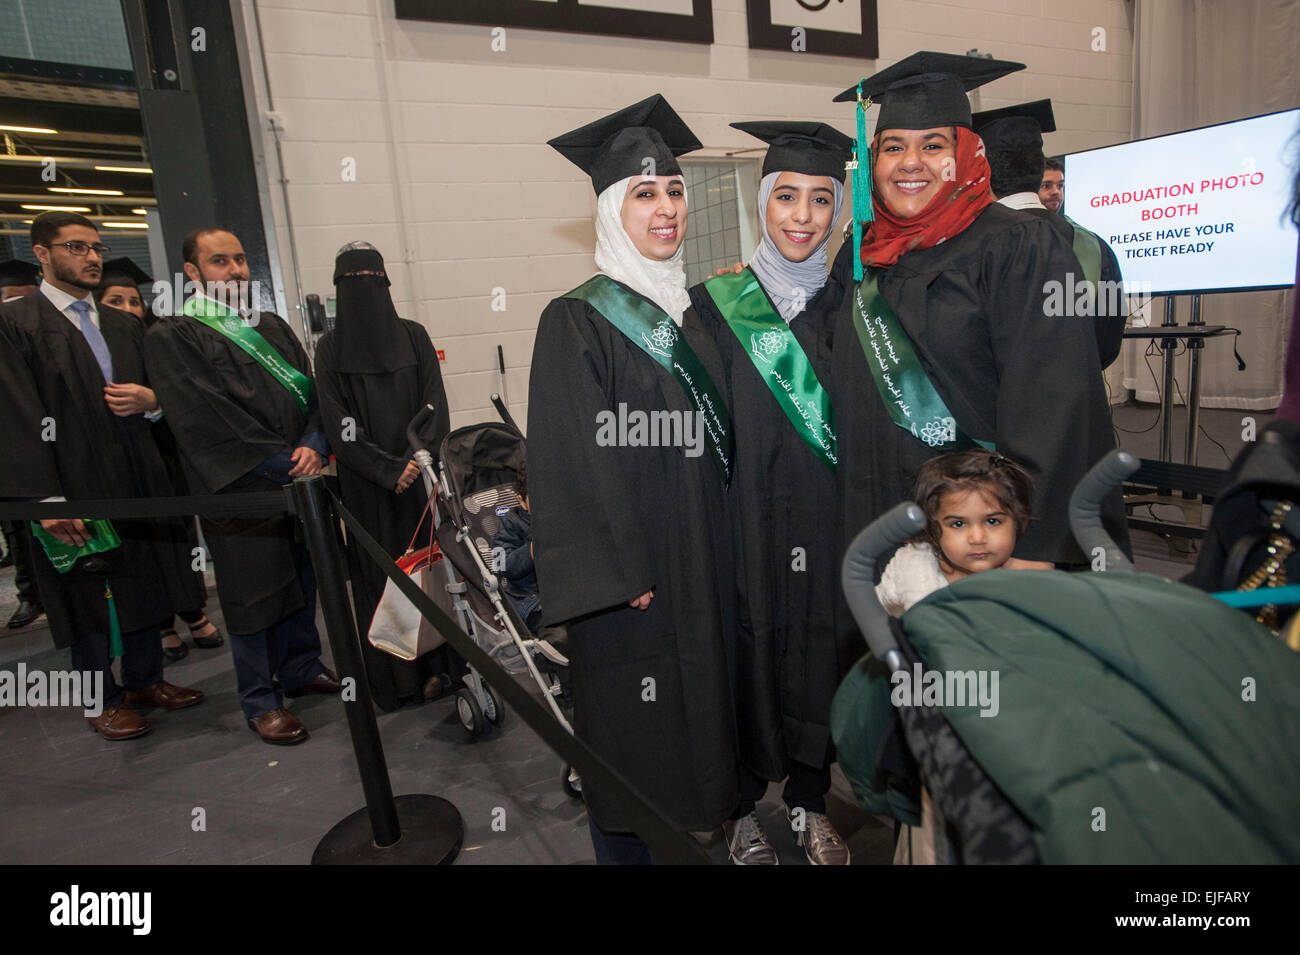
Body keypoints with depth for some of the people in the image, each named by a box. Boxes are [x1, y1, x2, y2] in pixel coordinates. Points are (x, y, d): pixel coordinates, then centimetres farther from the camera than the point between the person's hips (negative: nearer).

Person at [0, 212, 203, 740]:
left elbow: (156, 391, 21)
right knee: (86, 594, 7)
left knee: (144, 582, 13)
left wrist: (149, 398, -5)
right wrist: (47, 501, -19)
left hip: (139, 485, 6)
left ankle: (145, 679, 30)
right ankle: (103, 700, 23)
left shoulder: (123, 325, 13)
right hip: (74, 490, -5)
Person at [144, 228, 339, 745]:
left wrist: (312, 445, -12)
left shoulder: (271, 327, 14)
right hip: (241, 490, -6)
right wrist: (282, 464, -17)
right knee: (253, 594, 3)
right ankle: (260, 699, 18)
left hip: (300, 481, 6)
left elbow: (310, 389, 7)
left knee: (302, 579, 14)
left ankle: (301, 668, 32)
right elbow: (205, 419, -14)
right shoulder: (173, 337, -5)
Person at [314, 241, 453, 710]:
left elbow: (339, 426, -7)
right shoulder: (414, 336, -1)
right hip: (422, 475, 0)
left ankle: (396, 678, 18)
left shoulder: (329, 350, -1)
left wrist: (387, 469, -10)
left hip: (364, 485, 0)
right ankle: (439, 664, 19)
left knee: (379, 571, 8)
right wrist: (408, 463, -13)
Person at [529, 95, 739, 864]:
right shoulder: (580, 320, -10)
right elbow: (574, 461, -14)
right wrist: (619, 576, -18)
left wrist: (729, 546, 9)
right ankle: (630, 848, 28)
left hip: (705, 550, 6)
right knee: (637, 726, 6)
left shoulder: (697, 310, 10)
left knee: (703, 701, 17)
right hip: (630, 565, -6)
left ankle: (705, 824, 38)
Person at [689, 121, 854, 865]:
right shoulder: (717, 303, -4)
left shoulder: (850, 307, 5)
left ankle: (811, 801, 36)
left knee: (822, 654, 13)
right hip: (747, 522, -2)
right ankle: (742, 810, 31)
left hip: (831, 523, 3)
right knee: (748, 654, 7)